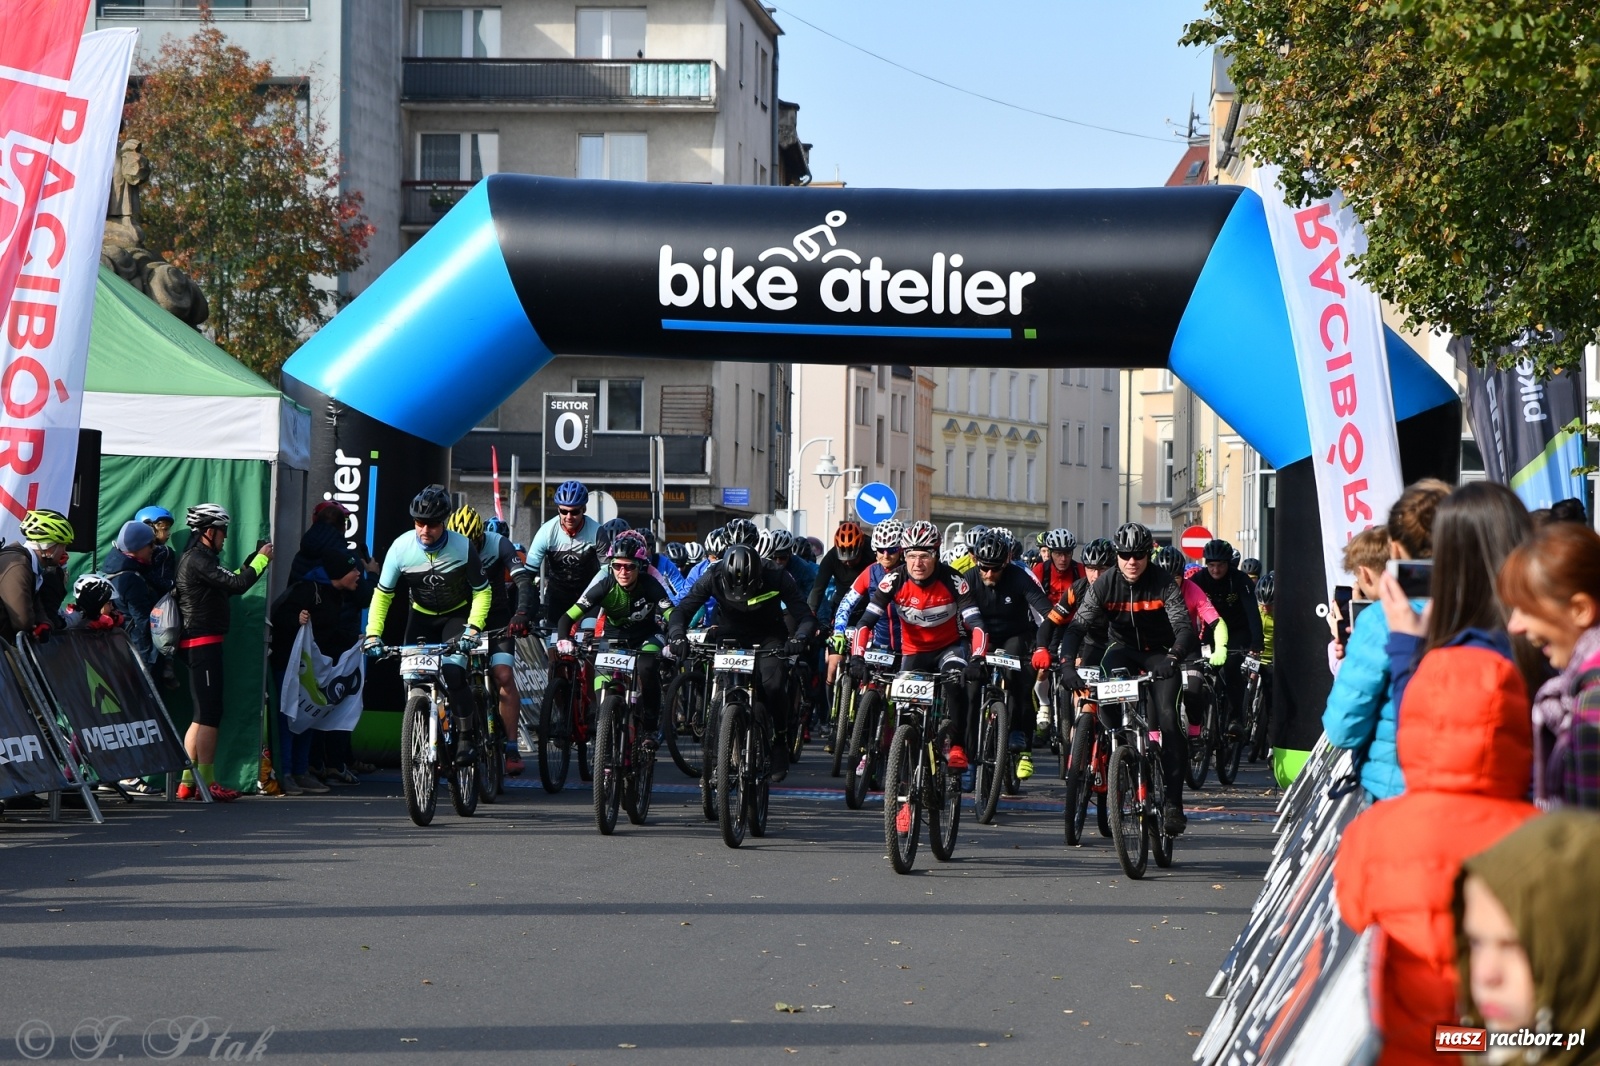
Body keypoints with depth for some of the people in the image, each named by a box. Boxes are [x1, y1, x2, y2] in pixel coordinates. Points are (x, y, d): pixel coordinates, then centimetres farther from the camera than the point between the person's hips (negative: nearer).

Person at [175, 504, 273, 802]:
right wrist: (262, 560, -8)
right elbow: (237, 584, -22)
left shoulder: (198, 559, 19)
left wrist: (255, 558, 14)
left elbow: (230, 583, 19)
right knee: (209, 713, -9)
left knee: (203, 714, 13)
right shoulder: (198, 559, -15)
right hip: (203, 641, -11)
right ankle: (206, 782, -9)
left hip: (200, 644, 11)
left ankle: (188, 781, 14)